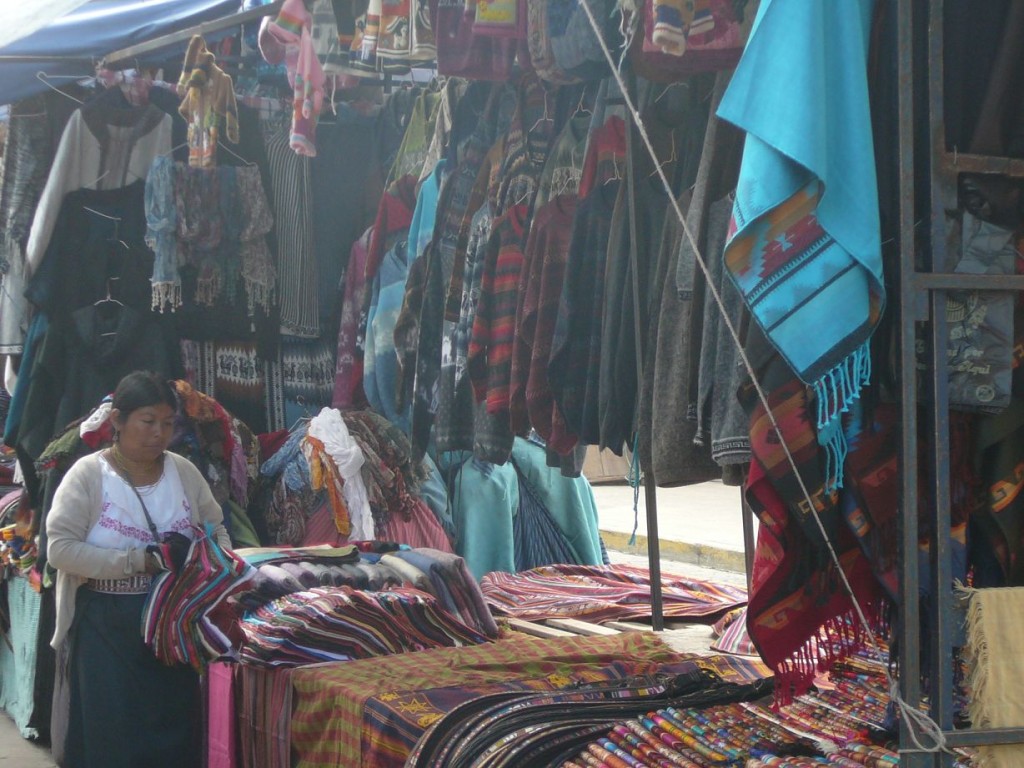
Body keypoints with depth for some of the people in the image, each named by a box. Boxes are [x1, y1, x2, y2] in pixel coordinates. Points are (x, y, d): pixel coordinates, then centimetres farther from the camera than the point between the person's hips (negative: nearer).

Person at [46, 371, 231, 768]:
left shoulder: (184, 472, 6)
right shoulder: (88, 474, -6)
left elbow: (216, 529, 16)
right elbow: (61, 548, -13)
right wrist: (136, 561, -19)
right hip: (107, 627, -3)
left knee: (175, 731, 5)